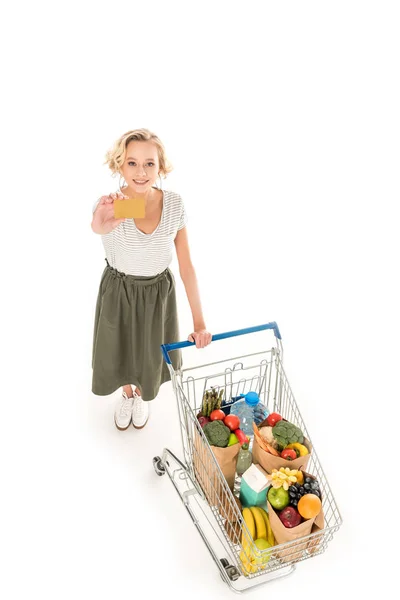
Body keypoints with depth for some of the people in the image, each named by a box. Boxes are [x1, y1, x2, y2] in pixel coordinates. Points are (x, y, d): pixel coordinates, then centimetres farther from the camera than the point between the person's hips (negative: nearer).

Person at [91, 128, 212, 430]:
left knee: (149, 354, 21)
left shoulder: (174, 204, -19)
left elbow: (187, 265, -14)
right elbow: (98, 227, -50)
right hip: (118, 292, -1)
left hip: (159, 293, 1)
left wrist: (199, 322, -15)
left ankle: (141, 396, 58)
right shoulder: (110, 205, -24)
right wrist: (101, 225, -76)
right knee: (119, 353, 21)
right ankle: (127, 394, 58)